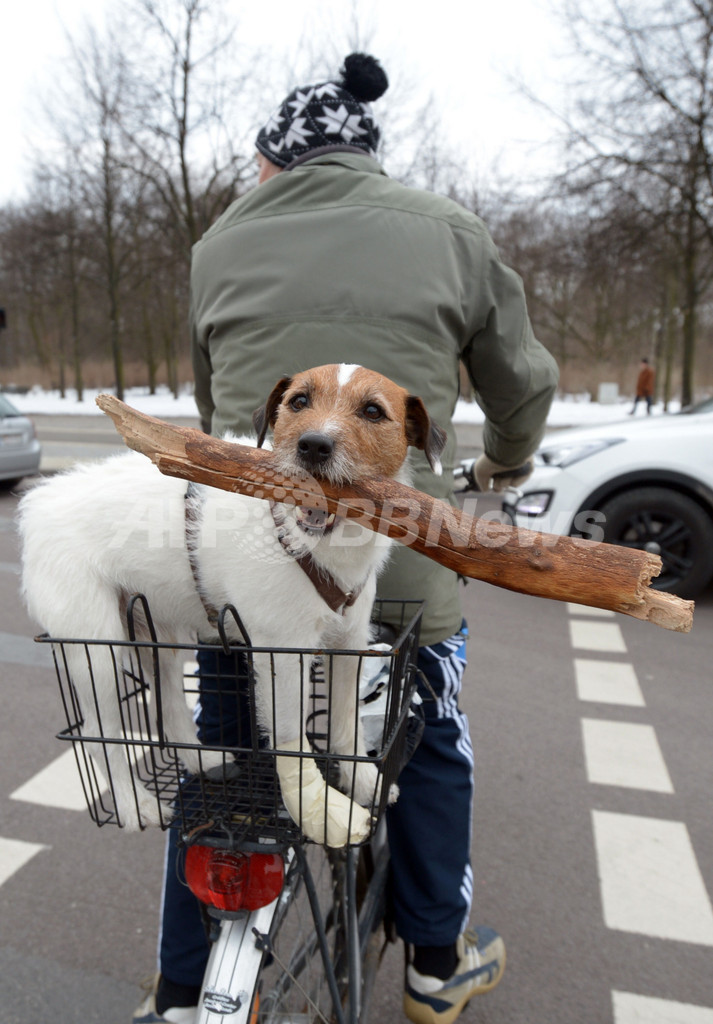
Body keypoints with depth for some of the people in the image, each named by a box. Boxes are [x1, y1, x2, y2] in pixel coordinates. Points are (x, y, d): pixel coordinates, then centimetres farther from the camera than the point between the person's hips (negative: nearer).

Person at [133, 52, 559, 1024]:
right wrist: (506, 464, 31)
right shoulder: (448, 232, 5)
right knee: (431, 747, 22)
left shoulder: (222, 243, 11)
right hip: (401, 560, -1)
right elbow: (525, 381, 11)